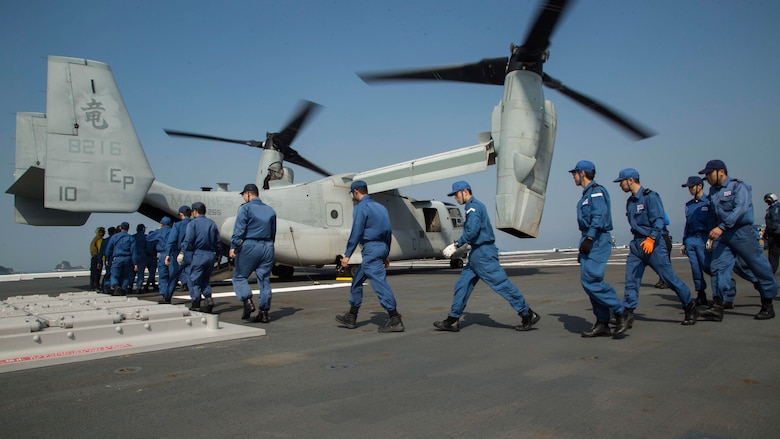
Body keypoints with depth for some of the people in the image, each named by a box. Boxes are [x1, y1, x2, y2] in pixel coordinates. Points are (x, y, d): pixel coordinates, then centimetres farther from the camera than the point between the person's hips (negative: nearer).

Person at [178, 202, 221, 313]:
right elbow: (218, 242, 12)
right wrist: (215, 254, 19)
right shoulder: (212, 223, 12)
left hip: (198, 254, -5)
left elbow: (188, 241, -13)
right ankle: (209, 299, -2)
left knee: (195, 280, 3)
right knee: (205, 279, 16)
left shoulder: (193, 223, -4)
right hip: (211, 255, 5)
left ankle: (196, 305, 4)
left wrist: (182, 253, -11)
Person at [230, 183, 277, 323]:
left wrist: (233, 246, -13)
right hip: (267, 247, 5)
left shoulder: (246, 208, -3)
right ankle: (264, 312, 7)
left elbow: (239, 229, -12)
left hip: (249, 246, -5)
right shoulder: (270, 210, 14)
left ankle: (247, 302, -12)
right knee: (264, 279, 7)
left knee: (239, 276, 7)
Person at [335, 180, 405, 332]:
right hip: (382, 247, 10)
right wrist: (385, 254, 24)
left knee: (379, 283, -10)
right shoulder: (380, 207, 19)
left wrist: (347, 255, -11)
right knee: (357, 280, 18)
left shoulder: (361, 207, -7)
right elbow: (388, 231, 20)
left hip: (371, 248, -9)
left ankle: (395, 320, -12)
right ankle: (351, 317, 24)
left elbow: (356, 233, -14)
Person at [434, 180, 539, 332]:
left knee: (502, 284, -6)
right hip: (477, 253, 11)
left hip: (483, 253, -11)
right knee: (462, 285, 9)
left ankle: (528, 315, 1)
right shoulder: (475, 206, 18)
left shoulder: (473, 207, -12)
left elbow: (472, 231, -23)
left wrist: (455, 245, -16)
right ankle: (452, 321, 12)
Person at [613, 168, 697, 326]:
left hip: (653, 244, -7)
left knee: (668, 277, -2)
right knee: (631, 279, -1)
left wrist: (651, 239, -28)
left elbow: (659, 220, -18)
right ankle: (628, 315, 0)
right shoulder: (630, 201, 15)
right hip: (637, 245, 8)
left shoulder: (650, 196, -10)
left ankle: (690, 307, 17)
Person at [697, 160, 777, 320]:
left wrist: (721, 227, -31)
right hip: (722, 235, 6)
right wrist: (714, 232, 17)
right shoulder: (713, 191, 13)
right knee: (718, 267, -7)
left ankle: (767, 305, 18)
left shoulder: (738, 186, -9)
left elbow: (740, 209, -23)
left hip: (742, 233, -6)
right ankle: (717, 307, -12)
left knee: (760, 268, 3)